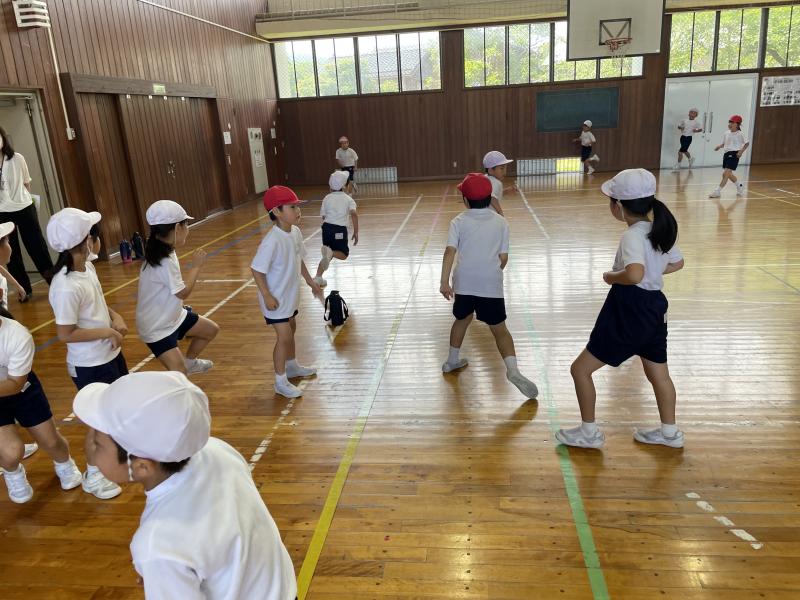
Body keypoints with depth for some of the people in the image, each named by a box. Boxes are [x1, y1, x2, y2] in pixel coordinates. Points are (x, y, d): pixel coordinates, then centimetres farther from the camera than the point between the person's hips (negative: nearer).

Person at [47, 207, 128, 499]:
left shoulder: (88, 267, -3)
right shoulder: (66, 287, -30)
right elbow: (65, 334, -25)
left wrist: (115, 316, -4)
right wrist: (108, 332, -19)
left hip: (110, 354, 9)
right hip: (90, 365, -9)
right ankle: (92, 476, 31)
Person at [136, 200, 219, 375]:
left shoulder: (165, 251, -2)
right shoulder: (164, 261, -32)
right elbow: (183, 292, -21)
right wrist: (196, 266, -15)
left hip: (173, 316, 9)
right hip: (157, 328, -9)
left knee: (211, 330, 21)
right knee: (179, 377, -15)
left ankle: (189, 362, 41)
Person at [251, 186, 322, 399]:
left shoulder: (295, 232, -5)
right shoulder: (272, 241, -29)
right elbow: (257, 269, -25)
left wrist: (311, 282, 15)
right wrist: (267, 296, -25)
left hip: (290, 295, 9)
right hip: (275, 299, -9)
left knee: (291, 330, 24)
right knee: (284, 336, -4)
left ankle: (292, 366, 45)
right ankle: (280, 382, 10)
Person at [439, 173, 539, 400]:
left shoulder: (459, 221, 5)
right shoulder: (501, 222, 8)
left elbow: (450, 251, -8)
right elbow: (503, 258, 6)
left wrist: (444, 282, -9)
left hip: (464, 282, 1)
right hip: (491, 285, -1)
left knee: (462, 320, 27)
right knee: (499, 329, 7)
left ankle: (452, 360, 40)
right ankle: (512, 369, -14)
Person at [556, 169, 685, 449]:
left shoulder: (632, 236, -22)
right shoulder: (660, 230, 4)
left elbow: (634, 274, -40)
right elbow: (677, 262, 20)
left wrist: (611, 277, -21)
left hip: (629, 314, -9)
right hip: (653, 308, 9)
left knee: (580, 369, 5)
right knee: (658, 373, 23)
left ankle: (589, 432, 16)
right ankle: (670, 432, 37)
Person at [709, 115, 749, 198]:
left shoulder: (740, 134, -8)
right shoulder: (726, 133, 8)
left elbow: (747, 143, -1)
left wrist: (741, 151, -14)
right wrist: (719, 146, -3)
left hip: (734, 154, -7)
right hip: (726, 153, 7)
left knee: (726, 173, -13)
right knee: (728, 174, 16)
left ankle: (718, 191, -14)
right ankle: (740, 186, 39)